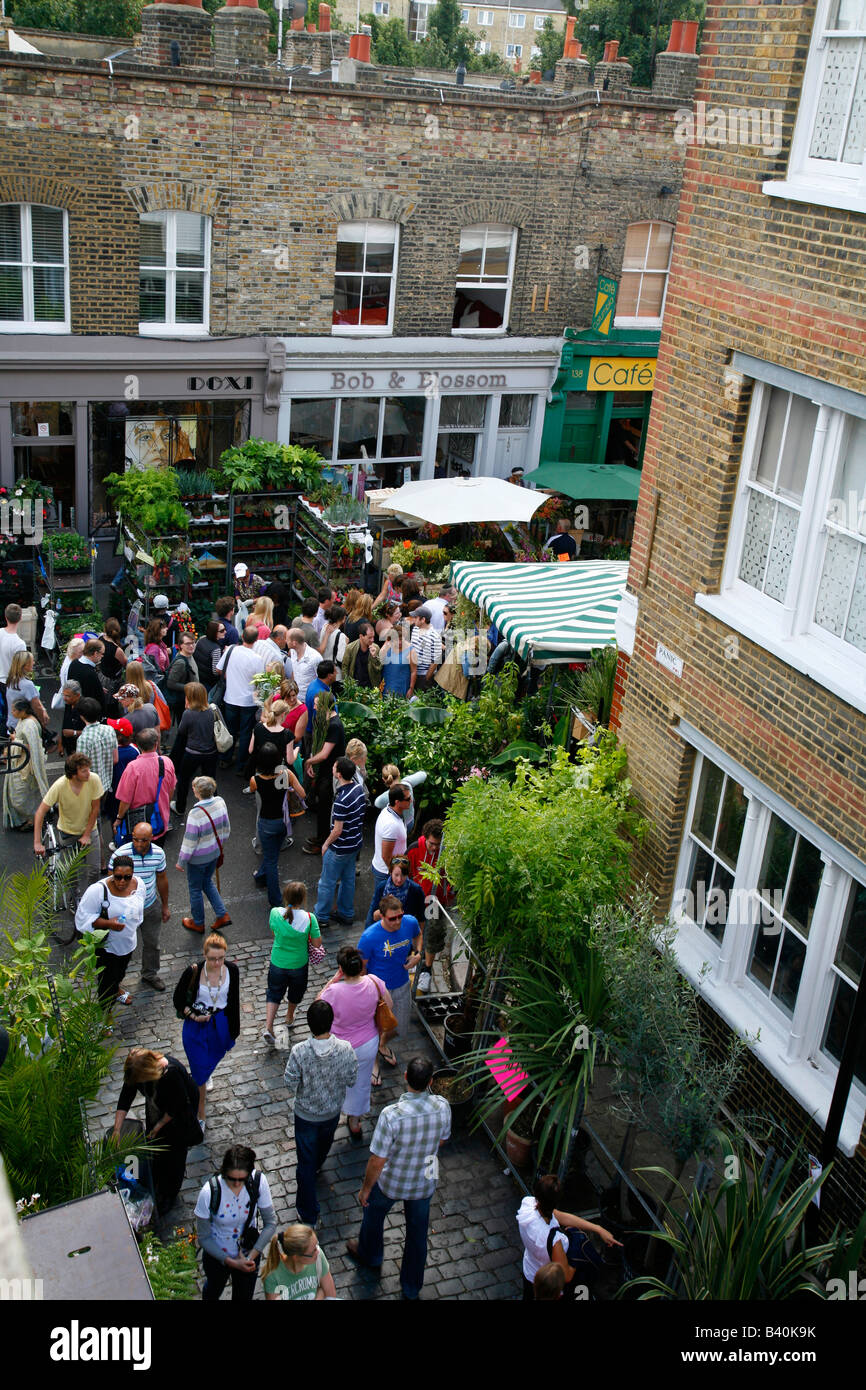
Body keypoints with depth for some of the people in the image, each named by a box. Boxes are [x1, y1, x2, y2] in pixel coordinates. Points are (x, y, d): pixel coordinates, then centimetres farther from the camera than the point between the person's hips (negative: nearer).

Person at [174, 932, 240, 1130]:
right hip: (196, 1025, -3)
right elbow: (177, 999, -9)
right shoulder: (193, 971, -23)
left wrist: (234, 1029, 6)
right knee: (200, 1072, 0)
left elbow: (234, 1001, -1)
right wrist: (193, 1016, -22)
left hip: (221, 1024, 3)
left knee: (214, 1058, 28)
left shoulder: (232, 970, -15)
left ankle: (205, 1074, 64)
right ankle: (200, 1117, 16)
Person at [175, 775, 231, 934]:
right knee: (207, 882, 28)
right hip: (215, 853, 6)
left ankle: (198, 923, 35)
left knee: (195, 889, 17)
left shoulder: (195, 814, -33)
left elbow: (189, 843, -22)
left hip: (198, 858, -6)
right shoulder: (220, 803, -13)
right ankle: (222, 915, 26)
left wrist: (180, 862, -7)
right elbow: (226, 830, 2)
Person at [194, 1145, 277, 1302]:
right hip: (216, 1254, -1)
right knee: (214, 1289, 31)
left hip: (250, 1254, 1)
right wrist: (231, 1262, -24)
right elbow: (204, 1238, -20)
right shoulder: (209, 1193, -32)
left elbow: (271, 1222, -15)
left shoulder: (258, 1181, -27)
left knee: (244, 1296, 23)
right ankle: (206, 1299, 64)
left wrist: (252, 1256, -22)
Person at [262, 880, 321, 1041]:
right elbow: (317, 942, -16)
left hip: (278, 963, 0)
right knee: (295, 992, 27)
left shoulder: (275, 913, -18)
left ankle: (268, 1027, 4)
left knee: (274, 993, 19)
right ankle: (289, 1018, 50)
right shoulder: (309, 918, -24)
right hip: (299, 964, 0)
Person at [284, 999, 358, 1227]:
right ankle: (317, 1166, 65)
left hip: (306, 1114, -2)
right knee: (324, 1144, 34)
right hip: (332, 1111, 3)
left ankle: (308, 1214, 25)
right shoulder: (346, 1049, -26)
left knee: (306, 1162, 15)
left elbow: (290, 1085, -20)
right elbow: (351, 1080, -12)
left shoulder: (299, 1052, -32)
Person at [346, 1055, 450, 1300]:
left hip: (392, 1182, -2)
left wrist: (365, 1188, -8)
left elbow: (377, 1161, -26)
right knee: (417, 1233, 25)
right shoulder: (442, 1107, -23)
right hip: (425, 1183, 3)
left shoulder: (391, 1115, -35)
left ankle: (369, 1254, 57)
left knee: (374, 1212, 30)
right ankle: (412, 1287, 43)